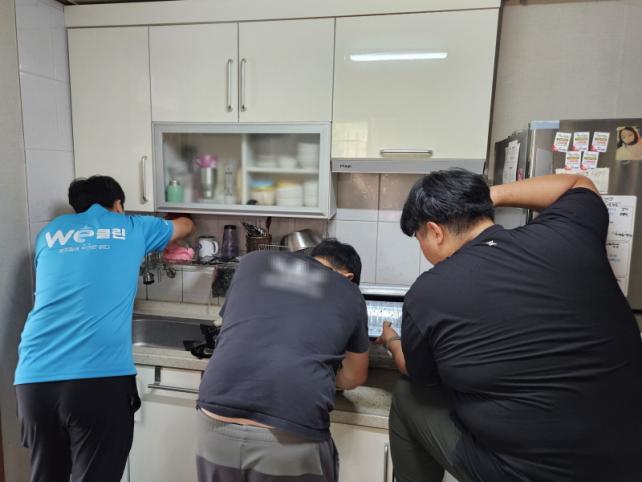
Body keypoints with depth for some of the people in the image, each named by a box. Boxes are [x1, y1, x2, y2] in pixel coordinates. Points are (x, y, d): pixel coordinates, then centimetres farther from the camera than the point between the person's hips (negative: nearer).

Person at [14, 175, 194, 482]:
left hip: (34, 379, 4)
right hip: (101, 377, -4)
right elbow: (185, 225, 31)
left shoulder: (50, 232, 19)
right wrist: (163, 241, 54)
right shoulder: (131, 228, 12)